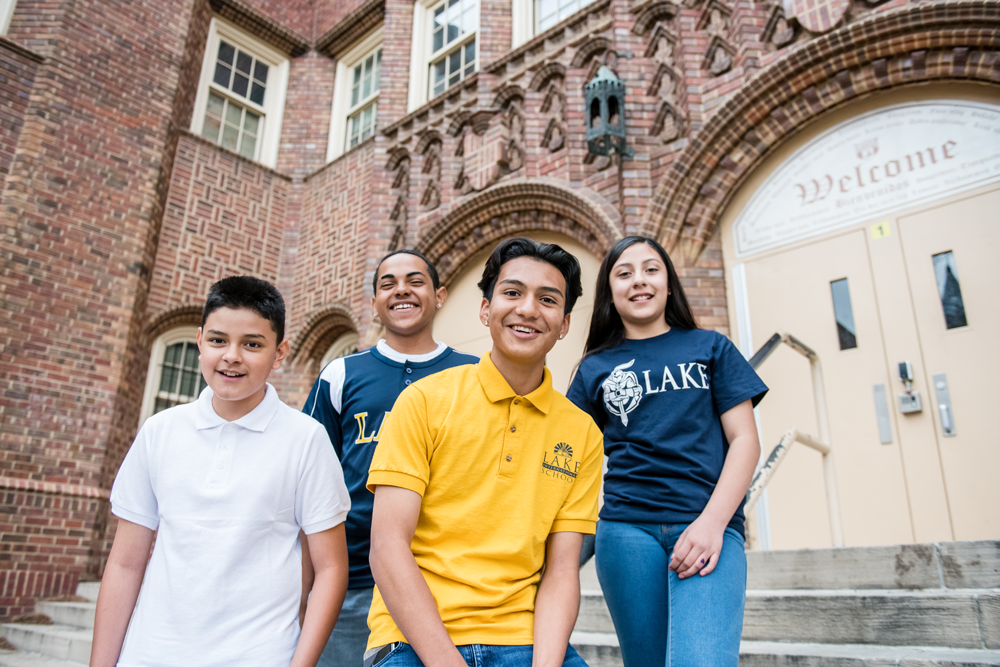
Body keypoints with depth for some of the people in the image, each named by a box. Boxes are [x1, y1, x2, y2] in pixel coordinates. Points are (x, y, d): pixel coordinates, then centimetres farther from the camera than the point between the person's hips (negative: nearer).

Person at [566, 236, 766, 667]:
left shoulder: (710, 349, 11)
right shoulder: (596, 368, 13)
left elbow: (744, 440, 5)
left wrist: (712, 521, -9)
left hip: (708, 526, -1)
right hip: (627, 530, 2)